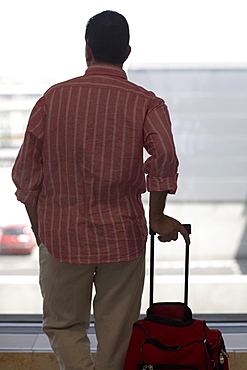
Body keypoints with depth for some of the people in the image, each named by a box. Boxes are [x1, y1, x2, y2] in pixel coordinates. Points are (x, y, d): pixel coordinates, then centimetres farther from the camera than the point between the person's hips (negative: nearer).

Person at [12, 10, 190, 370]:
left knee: (63, 324, 16)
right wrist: (157, 217, -11)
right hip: (123, 236, 0)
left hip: (62, 235, 0)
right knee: (116, 332, 14)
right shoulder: (146, 103, -4)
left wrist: (39, 226, 13)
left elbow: (26, 172, 1)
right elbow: (164, 155, -24)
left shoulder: (53, 97, 0)